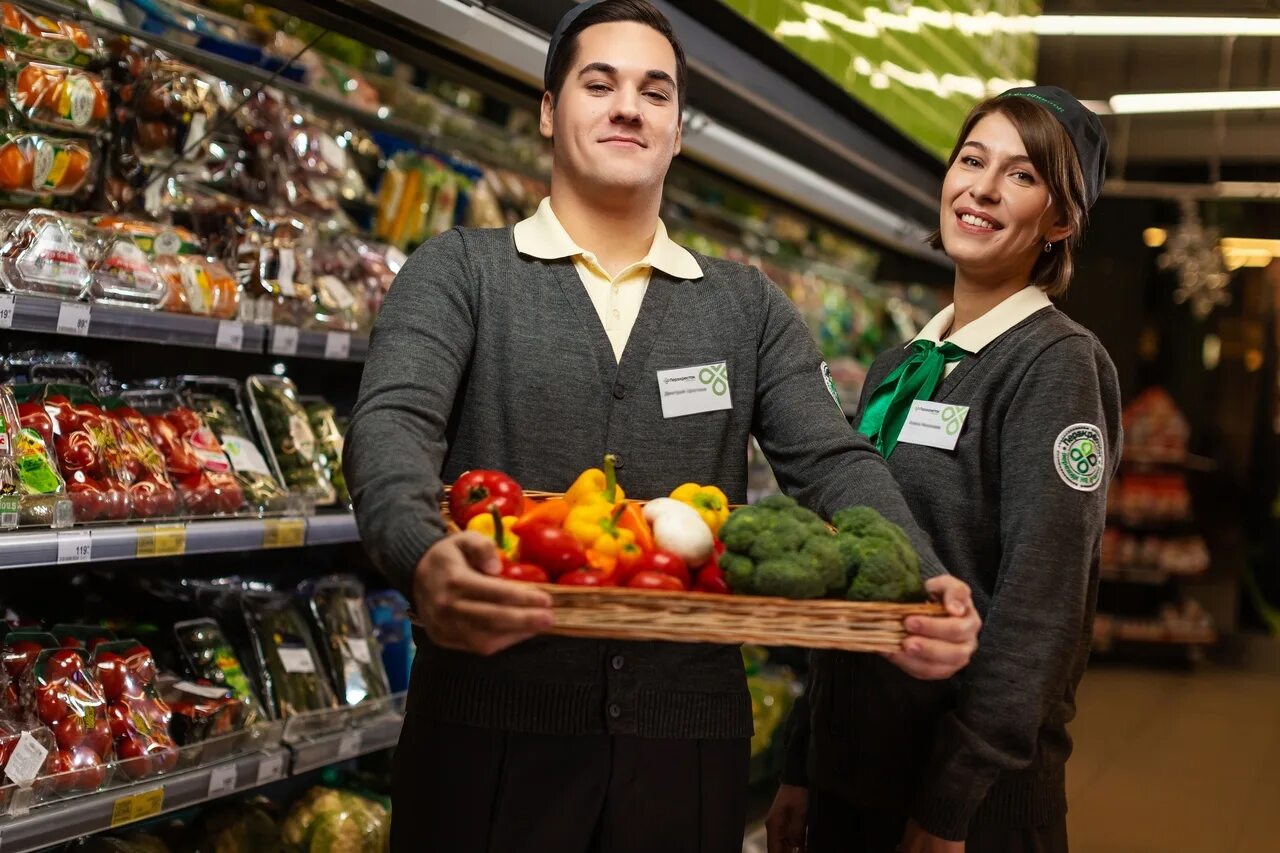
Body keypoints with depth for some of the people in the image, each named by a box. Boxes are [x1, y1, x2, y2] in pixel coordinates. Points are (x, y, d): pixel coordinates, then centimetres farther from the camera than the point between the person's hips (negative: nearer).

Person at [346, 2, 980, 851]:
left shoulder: (750, 306, 12)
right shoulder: (460, 271, 3)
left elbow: (835, 462, 1)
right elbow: (394, 424, -13)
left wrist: (925, 590, -19)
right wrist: (422, 556, -36)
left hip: (691, 740, 3)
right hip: (492, 730, -2)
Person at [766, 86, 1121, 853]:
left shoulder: (1057, 364, -11)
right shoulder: (897, 370, 10)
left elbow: (1039, 611, -17)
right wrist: (803, 768, 12)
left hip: (975, 789, -6)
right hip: (849, 764, 7)